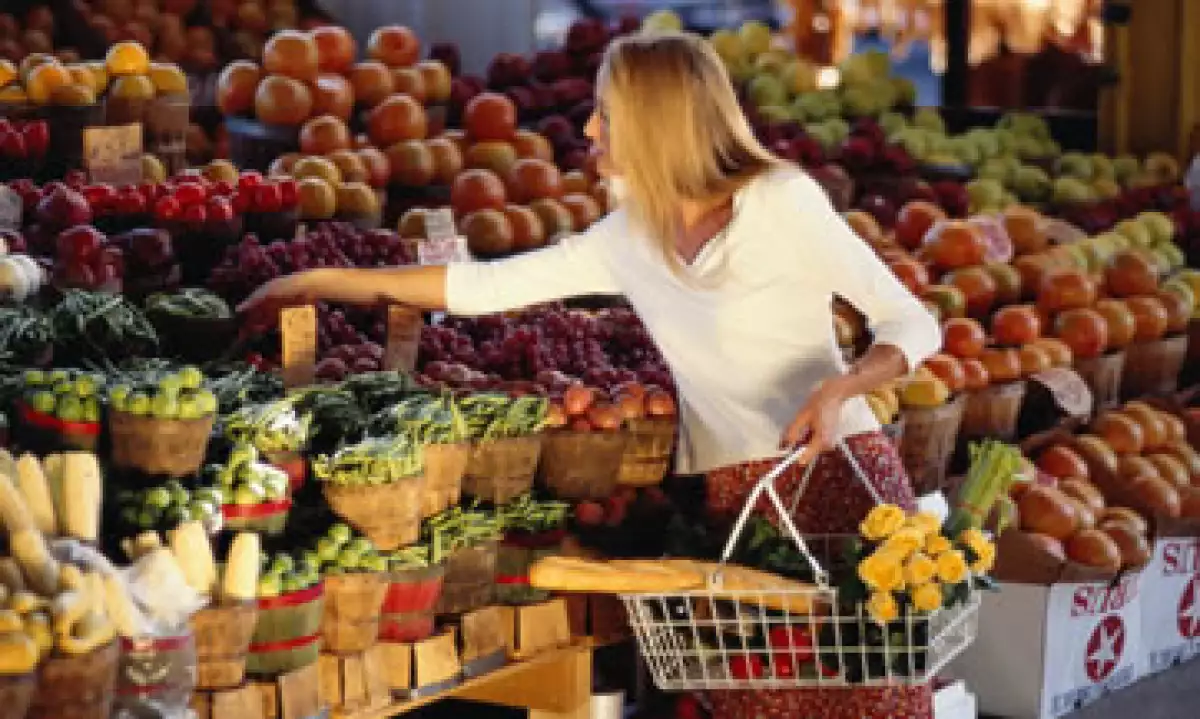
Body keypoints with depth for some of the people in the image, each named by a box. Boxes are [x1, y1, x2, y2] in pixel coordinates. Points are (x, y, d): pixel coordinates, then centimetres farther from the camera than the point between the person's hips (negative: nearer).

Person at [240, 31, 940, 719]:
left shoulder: (784, 201, -10)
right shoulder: (628, 238, 6)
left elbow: (916, 325, -7)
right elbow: (486, 285, 12)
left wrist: (837, 389, -26)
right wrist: (322, 283, 12)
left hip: (838, 472, -5)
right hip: (732, 496, 5)